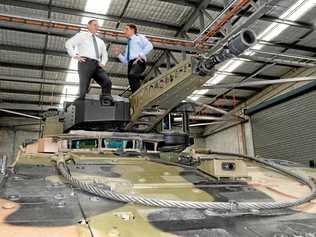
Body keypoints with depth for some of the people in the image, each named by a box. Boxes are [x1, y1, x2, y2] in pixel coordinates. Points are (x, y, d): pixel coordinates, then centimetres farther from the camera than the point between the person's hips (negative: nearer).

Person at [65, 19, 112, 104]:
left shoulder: (100, 41, 32)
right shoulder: (82, 35, 17)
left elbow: (105, 54, 39)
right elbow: (68, 43, 8)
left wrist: (102, 63, 18)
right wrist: (75, 56, -5)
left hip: (97, 65, 4)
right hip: (85, 63, -4)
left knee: (107, 82, -22)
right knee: (84, 87, -15)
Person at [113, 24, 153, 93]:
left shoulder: (139, 37, 17)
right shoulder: (128, 45, 33)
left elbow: (149, 46, -3)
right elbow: (125, 61, 28)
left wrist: (140, 55, -12)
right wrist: (118, 54, 13)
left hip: (139, 62, -7)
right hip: (131, 63, 7)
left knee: (132, 74, -35)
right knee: (132, 82, -7)